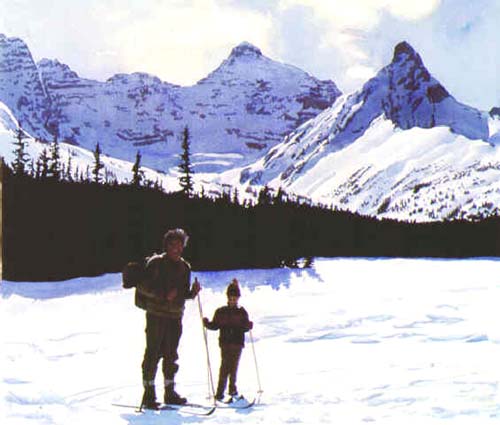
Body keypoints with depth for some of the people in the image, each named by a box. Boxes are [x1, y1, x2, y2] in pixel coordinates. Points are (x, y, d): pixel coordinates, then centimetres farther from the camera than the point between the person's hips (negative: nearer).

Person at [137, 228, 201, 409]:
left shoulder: (185, 267, 15)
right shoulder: (155, 263, -3)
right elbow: (142, 286, -8)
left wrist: (193, 292, -2)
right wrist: (164, 295, -17)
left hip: (175, 315, 6)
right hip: (156, 314, -6)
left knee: (171, 355, 9)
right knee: (153, 353, -6)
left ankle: (170, 393, 16)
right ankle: (149, 394, -2)